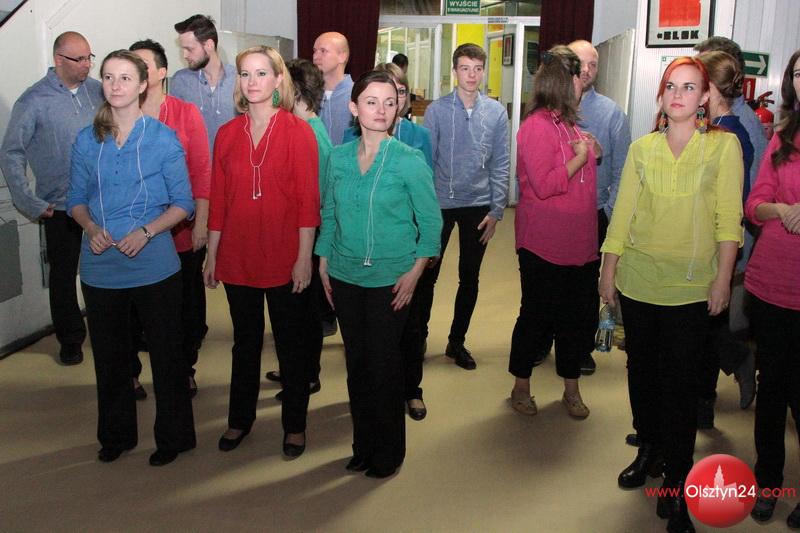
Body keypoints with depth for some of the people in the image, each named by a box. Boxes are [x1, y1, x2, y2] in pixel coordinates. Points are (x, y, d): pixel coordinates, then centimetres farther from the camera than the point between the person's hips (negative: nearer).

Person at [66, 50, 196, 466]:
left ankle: (172, 436, 26)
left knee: (166, 353, 7)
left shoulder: (163, 138, -4)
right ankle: (116, 435, 34)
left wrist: (146, 232, -18)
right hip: (100, 265, 3)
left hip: (153, 264, -3)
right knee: (109, 354, 15)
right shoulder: (87, 140, 5)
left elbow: (183, 203, -3)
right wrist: (91, 228, -10)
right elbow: (76, 198, 11)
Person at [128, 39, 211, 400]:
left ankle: (185, 369, 29)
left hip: (182, 231, -1)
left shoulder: (186, 113, 0)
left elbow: (202, 170, -2)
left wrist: (201, 223, -7)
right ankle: (130, 372, 27)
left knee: (186, 304, 10)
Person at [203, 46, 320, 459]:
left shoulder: (298, 131, -6)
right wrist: (212, 253, 7)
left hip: (284, 258, -3)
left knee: (291, 343, 10)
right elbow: (218, 199, 7)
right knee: (245, 342, 17)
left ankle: (294, 425, 26)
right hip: (237, 257, 4)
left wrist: (305, 257, -12)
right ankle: (240, 419, 34)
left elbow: (308, 200, -9)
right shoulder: (227, 134, 5)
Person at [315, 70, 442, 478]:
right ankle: (363, 445, 30)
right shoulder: (338, 157, 2)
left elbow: (430, 221, -5)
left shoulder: (410, 161, -9)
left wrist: (414, 272, -10)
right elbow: (328, 214, 11)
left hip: (390, 279, -4)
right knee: (356, 361, 12)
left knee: (384, 364, 4)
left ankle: (389, 451, 24)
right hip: (345, 276, 4)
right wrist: (323, 263, 6)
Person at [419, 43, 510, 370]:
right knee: (427, 274, 7)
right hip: (440, 204, -1)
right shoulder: (437, 110, -5)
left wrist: (496, 210, -3)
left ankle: (457, 342, 27)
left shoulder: (496, 112, -1)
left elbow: (500, 165, 1)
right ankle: (418, 335, 27)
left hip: (478, 206, 2)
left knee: (469, 278, 11)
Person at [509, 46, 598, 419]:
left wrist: (591, 154, 8)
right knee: (537, 317, 5)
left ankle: (571, 389, 30)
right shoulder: (537, 126, -16)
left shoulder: (568, 123, 14)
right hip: (544, 246, -9)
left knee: (579, 317, 14)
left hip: (579, 244, 9)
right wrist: (580, 158, -15)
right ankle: (521, 386, 24)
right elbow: (543, 185, -24)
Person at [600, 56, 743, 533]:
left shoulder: (724, 145, -3)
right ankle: (650, 451, 35)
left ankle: (676, 485, 12)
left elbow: (729, 217, -4)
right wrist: (608, 270, 5)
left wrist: (723, 278, -7)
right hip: (637, 281, 3)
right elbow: (623, 212, 6)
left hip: (691, 287, -3)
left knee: (680, 384, 0)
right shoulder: (642, 148, 5)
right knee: (642, 370, 15)